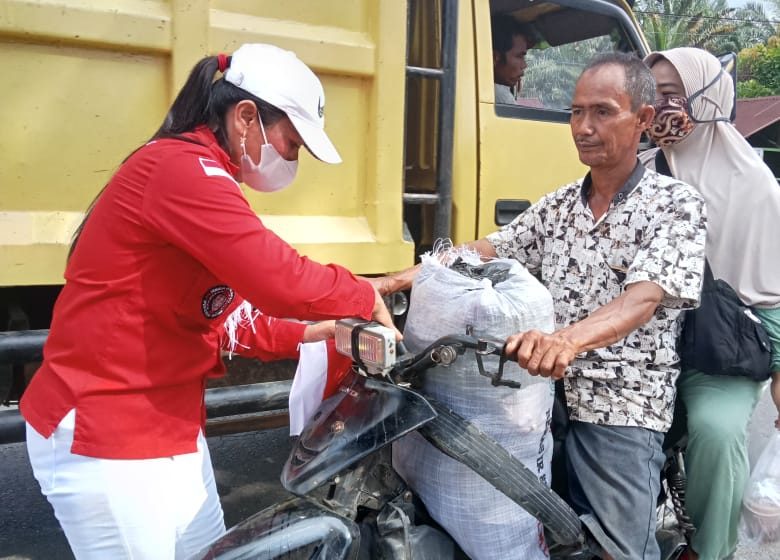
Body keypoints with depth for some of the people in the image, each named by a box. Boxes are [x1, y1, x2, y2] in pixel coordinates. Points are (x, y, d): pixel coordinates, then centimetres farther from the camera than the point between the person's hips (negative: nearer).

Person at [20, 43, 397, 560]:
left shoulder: (197, 176, 14)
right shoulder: (181, 168, -20)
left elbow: (225, 316, 12)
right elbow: (280, 279, -30)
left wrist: (318, 331, 5)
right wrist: (366, 297, -12)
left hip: (171, 430, 10)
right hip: (107, 442, -10)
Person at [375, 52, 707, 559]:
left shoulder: (676, 203, -8)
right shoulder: (558, 205, 11)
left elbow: (644, 299, -24)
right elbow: (486, 252, 4)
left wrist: (568, 339, -44)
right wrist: (401, 279, -12)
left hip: (621, 410, -5)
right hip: (545, 394, 5)